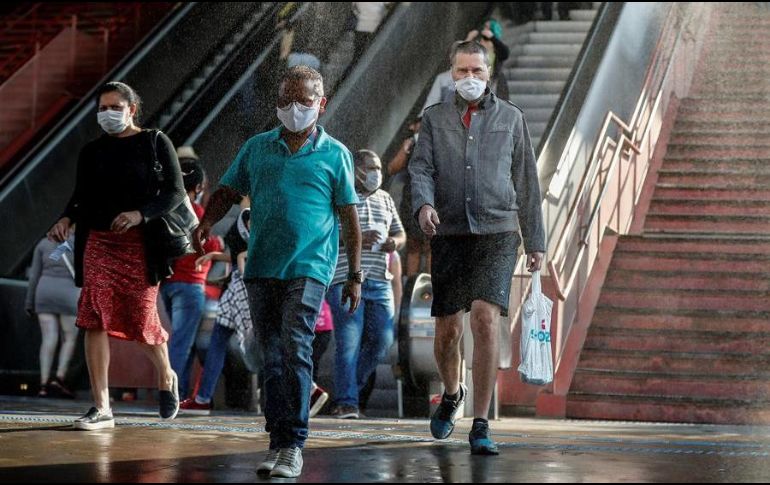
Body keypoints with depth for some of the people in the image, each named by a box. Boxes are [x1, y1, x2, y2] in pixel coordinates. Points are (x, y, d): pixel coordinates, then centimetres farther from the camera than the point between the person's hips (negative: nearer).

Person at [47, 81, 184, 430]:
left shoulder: (154, 142, 3)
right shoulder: (92, 151, 15)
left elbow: (176, 192, -2)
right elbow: (81, 196, 17)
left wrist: (141, 214, -17)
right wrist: (67, 219, -5)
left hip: (140, 244, -3)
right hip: (98, 242, 3)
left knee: (142, 320, 1)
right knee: (95, 321, -8)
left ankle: (166, 376, 32)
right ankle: (101, 408, -7)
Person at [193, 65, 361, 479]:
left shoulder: (334, 154, 5)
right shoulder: (257, 148, 12)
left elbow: (349, 219, 5)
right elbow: (228, 192, 17)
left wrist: (355, 275, 3)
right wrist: (206, 223, -3)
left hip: (308, 268, -4)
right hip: (262, 268, 4)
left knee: (295, 348, -16)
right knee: (271, 358, 5)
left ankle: (294, 445, -12)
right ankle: (278, 444, 11)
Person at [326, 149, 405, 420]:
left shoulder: (385, 199, 21)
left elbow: (400, 233, 26)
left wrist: (395, 242, 1)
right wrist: (356, 238, -21)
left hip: (379, 280, 6)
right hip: (346, 279, -6)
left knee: (382, 339, 0)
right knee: (349, 341, -10)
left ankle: (351, 387, 20)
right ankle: (346, 402, -7)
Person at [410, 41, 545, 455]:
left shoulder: (510, 118, 10)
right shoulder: (434, 118, 11)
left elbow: (526, 182, 12)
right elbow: (421, 168, 0)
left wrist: (535, 241, 10)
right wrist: (423, 203, -22)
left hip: (497, 234, -1)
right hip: (449, 235, 2)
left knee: (486, 321, -17)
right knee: (448, 330, 6)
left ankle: (481, 426, -12)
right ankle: (452, 394, 38)